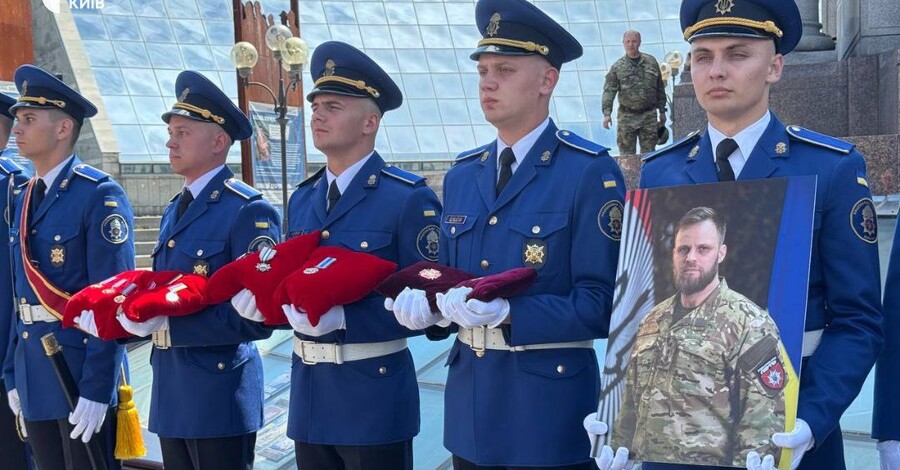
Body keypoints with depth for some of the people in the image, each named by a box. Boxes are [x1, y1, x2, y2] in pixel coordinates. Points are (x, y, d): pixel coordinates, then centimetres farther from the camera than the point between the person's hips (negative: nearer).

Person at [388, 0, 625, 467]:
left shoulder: (591, 172, -9)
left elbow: (602, 304, -15)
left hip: (551, 411, -5)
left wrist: (508, 313, -25)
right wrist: (423, 302, -6)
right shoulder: (461, 175, 11)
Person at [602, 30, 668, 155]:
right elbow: (609, 91, -5)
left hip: (649, 116, 1)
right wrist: (607, 113, -18)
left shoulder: (651, 62, 7)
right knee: (627, 154, 1)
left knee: (648, 152, 6)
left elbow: (660, 88, 12)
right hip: (627, 117, -1)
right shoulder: (617, 67, 1)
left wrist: (662, 111, 11)